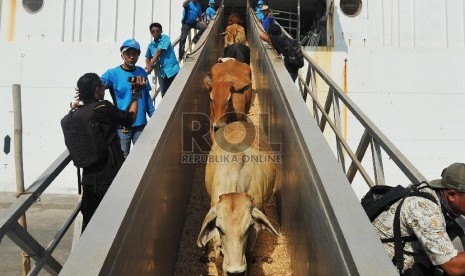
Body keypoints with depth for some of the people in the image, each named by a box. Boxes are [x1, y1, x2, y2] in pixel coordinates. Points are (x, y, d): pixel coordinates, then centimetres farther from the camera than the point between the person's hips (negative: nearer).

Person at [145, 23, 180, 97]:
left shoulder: (165, 38, -6)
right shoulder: (151, 45, 10)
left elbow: (159, 52, -15)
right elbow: (148, 58, 16)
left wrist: (151, 65, -21)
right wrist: (148, 66, -7)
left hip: (172, 70, -5)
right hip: (162, 72, 5)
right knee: (164, 95, 7)